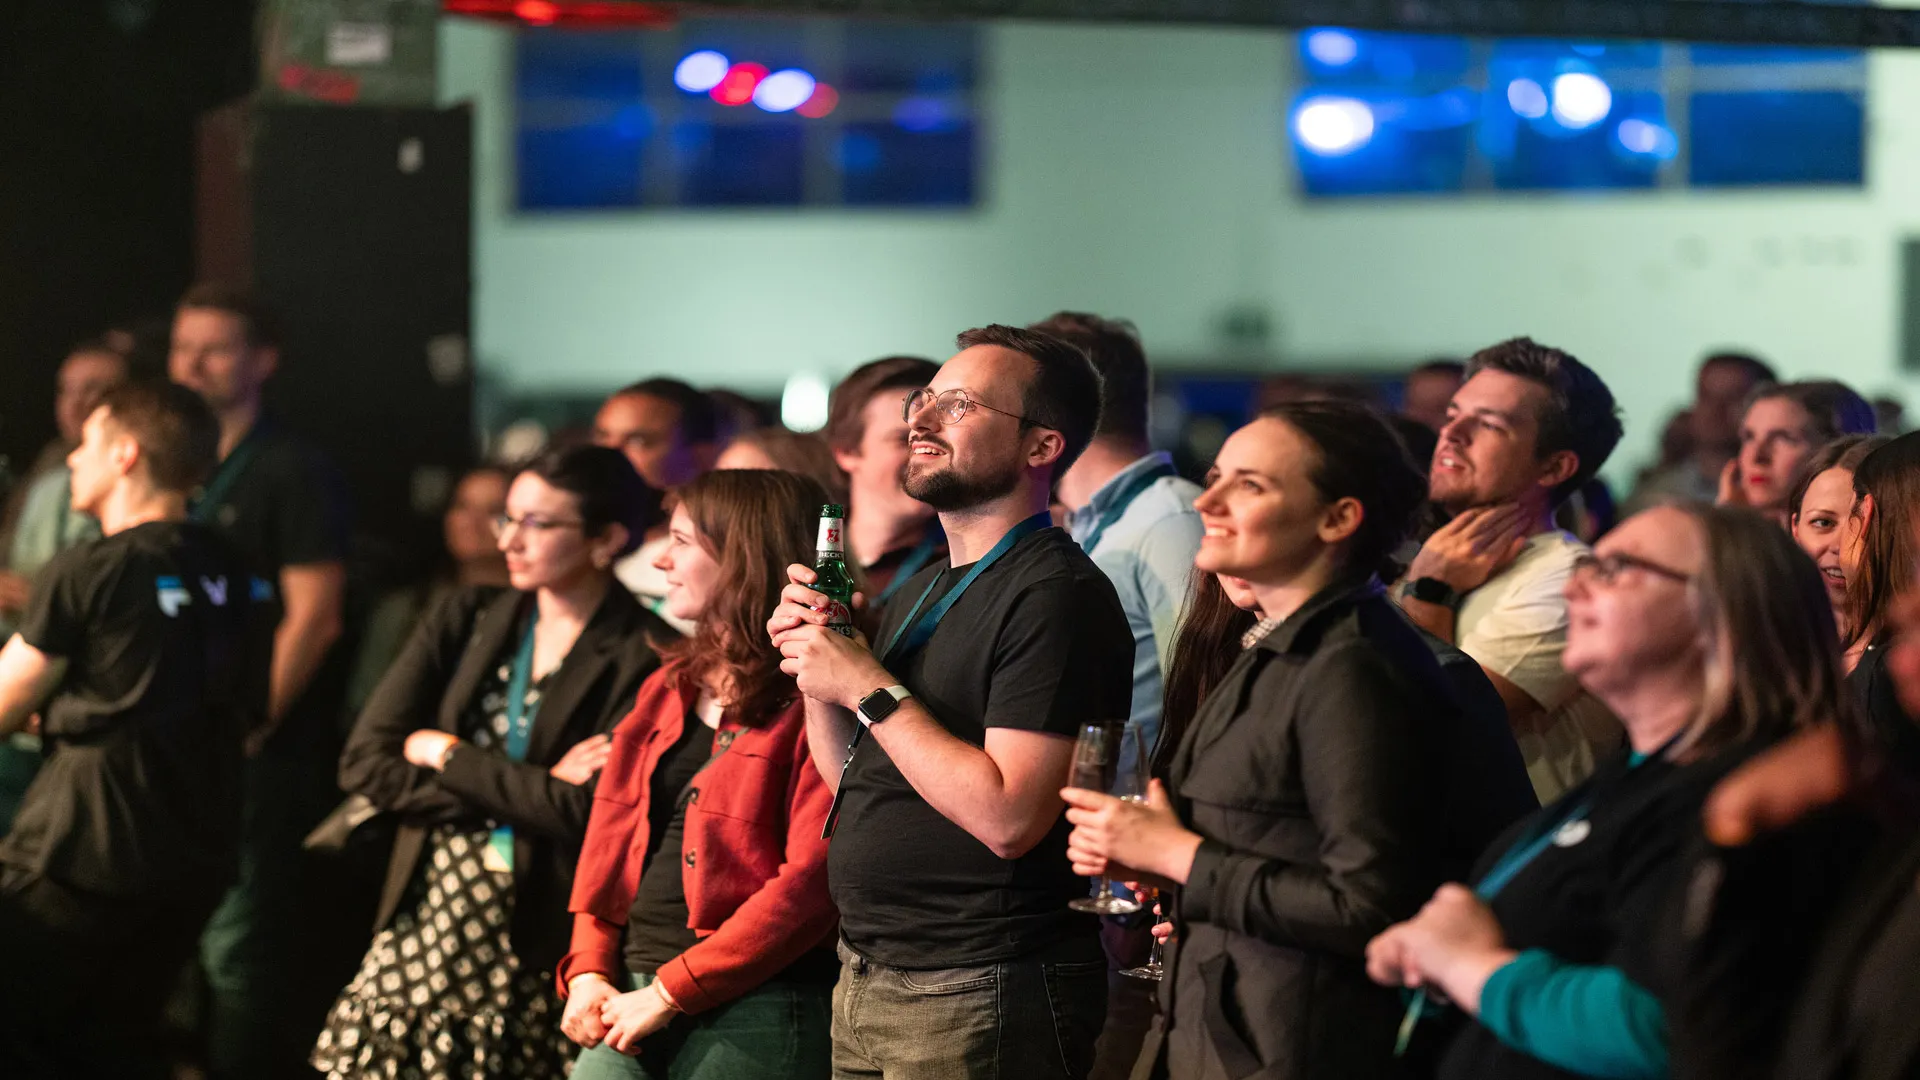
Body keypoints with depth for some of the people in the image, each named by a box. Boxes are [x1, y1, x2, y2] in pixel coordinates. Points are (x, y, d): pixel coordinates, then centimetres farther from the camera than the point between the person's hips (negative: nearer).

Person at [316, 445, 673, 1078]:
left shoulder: (642, 660, -6)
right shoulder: (467, 618, 9)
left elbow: (588, 810, -18)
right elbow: (365, 763, 1)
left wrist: (446, 755, -6)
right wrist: (527, 790, -10)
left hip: (544, 949, -4)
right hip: (426, 926, 4)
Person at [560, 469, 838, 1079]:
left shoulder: (812, 702, -7)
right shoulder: (668, 690, 19)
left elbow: (811, 880, -15)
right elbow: (607, 842, 18)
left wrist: (672, 992, -15)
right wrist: (589, 972, 2)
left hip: (747, 1014, -7)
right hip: (627, 1006, 7)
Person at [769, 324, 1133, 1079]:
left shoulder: (1057, 595, -15)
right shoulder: (924, 591, 14)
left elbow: (1008, 817, -24)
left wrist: (869, 688, -18)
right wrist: (816, 671, 0)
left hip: (977, 1001, -8)